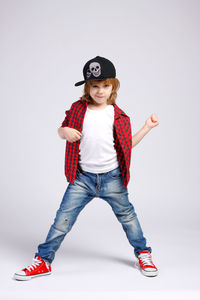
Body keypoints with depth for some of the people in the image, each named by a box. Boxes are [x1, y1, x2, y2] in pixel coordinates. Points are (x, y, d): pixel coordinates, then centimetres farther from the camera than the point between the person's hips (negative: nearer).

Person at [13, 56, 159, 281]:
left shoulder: (118, 115, 3)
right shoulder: (77, 109, 3)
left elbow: (127, 145, 9)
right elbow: (62, 130, 13)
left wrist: (147, 127, 4)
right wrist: (65, 131, -10)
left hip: (112, 178, 0)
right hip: (82, 177, 0)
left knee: (127, 215, 12)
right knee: (63, 218, -1)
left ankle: (143, 253, 32)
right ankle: (43, 260, 10)